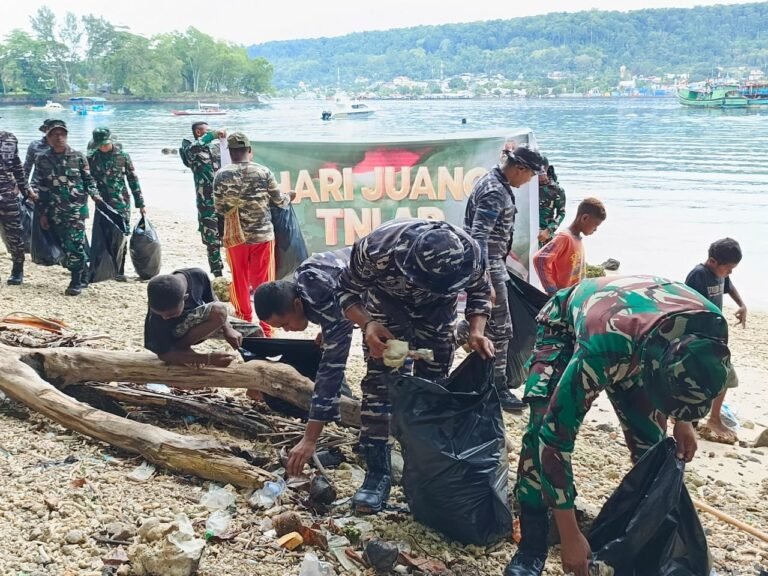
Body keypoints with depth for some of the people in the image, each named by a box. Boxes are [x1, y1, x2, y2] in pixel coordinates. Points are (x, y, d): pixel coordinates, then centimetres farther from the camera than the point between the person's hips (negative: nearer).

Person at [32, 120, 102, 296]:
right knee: (66, 246, 6)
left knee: (74, 246, -9)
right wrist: (43, 213, 5)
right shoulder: (42, 160, 4)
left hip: (76, 209, -3)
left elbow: (88, 181, 6)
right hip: (55, 212, 3)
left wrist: (95, 195, -12)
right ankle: (83, 276, 20)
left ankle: (76, 282, 0)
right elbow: (40, 188, 7)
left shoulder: (78, 157, 1)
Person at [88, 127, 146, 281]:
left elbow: (133, 180, 4)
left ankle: (120, 271, 2)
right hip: (102, 202, 1)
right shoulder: (92, 157, 3)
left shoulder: (123, 156, 1)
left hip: (122, 202, -1)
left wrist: (140, 203, 3)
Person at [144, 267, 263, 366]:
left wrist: (228, 329, -19)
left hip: (202, 320, 5)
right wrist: (209, 358, -42)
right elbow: (164, 354, -32)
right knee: (219, 312, -36)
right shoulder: (156, 316, -37)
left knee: (256, 332, -3)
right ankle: (181, 346, -16)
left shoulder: (198, 275, -28)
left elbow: (213, 302, -7)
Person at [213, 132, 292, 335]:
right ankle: (265, 327, 9)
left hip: (235, 235, 0)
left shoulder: (222, 175, -6)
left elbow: (219, 208, -1)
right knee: (263, 281, 7)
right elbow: (279, 201, 4)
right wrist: (289, 198, 26)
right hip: (263, 234, 0)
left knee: (240, 281, 13)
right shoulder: (263, 172, -6)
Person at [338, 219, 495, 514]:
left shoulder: (470, 255, -35)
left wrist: (477, 331, -27)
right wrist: (367, 324, -40)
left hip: (437, 314, 2)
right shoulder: (376, 249, -41)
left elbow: (479, 292, -10)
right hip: (387, 309, -1)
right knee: (378, 385, -7)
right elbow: (347, 290, -22)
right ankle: (378, 472, 3)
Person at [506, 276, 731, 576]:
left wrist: (682, 421, 0)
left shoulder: (711, 327, -31)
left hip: (634, 328, 4)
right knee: (543, 429, -23)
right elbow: (555, 436, -40)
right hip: (566, 322, -4)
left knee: (651, 440, -5)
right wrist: (570, 536, -34)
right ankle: (532, 549, -12)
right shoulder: (601, 350, -47)